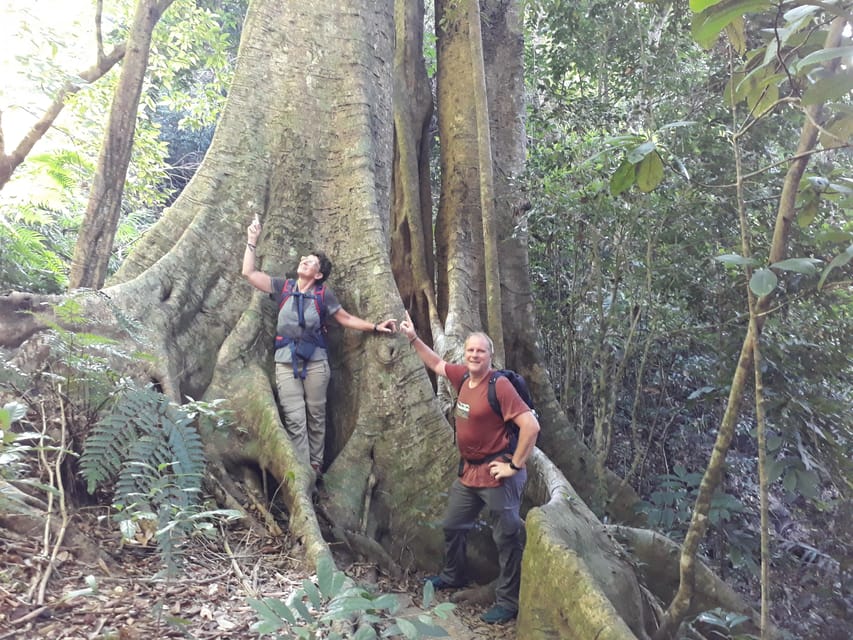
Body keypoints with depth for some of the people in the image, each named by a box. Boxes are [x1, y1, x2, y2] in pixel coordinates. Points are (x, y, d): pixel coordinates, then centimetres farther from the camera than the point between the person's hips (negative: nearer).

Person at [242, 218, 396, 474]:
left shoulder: (323, 293, 2)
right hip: (286, 362, 1)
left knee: (316, 415, 7)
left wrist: (375, 327, 2)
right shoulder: (283, 287, 6)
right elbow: (249, 273, 3)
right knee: (295, 419, -1)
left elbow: (346, 319, 9)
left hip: (315, 361, 0)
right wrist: (252, 241, 1)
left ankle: (316, 465, 21)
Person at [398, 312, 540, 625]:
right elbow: (437, 364, 21)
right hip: (470, 471, 9)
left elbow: (531, 426, -26)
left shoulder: (499, 386, -21)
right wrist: (413, 339, 17)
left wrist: (515, 466, -20)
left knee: (506, 539, 4)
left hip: (496, 473, -9)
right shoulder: (463, 376, 1)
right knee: (452, 526, 23)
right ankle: (453, 576, 46)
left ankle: (508, 602, 17)